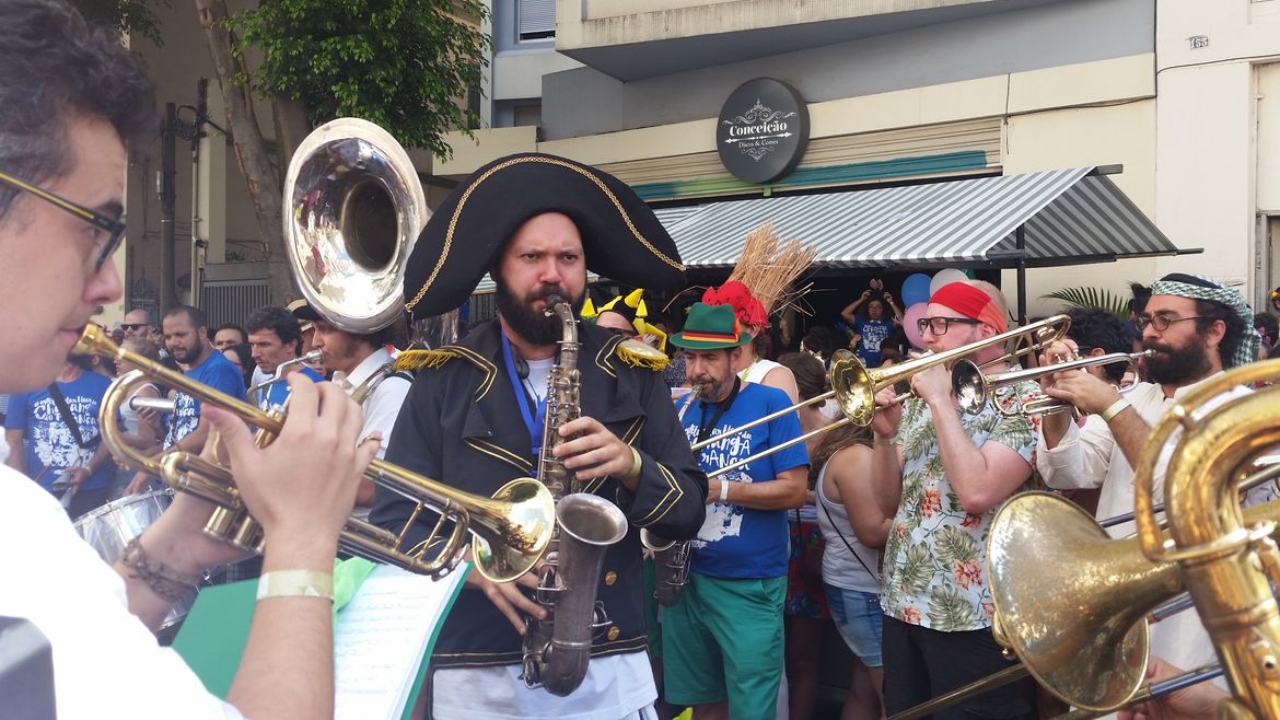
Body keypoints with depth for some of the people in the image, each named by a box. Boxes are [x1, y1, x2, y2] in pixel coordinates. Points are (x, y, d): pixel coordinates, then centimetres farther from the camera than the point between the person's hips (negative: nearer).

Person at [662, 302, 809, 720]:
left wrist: (720, 489, -20)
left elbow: (794, 490, -14)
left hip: (750, 587, -5)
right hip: (685, 578, 5)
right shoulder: (681, 411, 6)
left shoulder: (771, 404, -9)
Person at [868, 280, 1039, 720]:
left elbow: (977, 493, -26)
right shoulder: (922, 396, 11)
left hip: (971, 614, -7)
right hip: (902, 602, 7)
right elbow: (889, 501, 10)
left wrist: (941, 399, -18)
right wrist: (885, 434, -7)